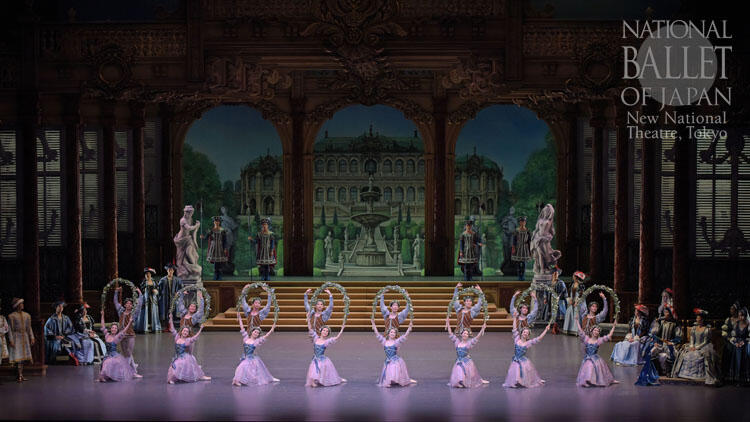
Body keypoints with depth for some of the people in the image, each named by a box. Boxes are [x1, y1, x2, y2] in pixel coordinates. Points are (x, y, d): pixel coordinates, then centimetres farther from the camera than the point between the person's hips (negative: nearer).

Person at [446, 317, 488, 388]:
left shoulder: (469, 343, -2)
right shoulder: (457, 342, 5)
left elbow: (477, 338, -10)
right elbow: (450, 334, 7)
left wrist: (482, 329, -19)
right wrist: (448, 324, 6)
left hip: (467, 362, -2)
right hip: (459, 361, 2)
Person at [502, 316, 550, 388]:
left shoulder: (528, 343, 1)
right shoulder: (517, 339, 3)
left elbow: (539, 338, -1)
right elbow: (515, 329, 5)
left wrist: (546, 330, -4)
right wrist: (515, 318, 6)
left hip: (523, 361, -1)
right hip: (516, 361, 1)